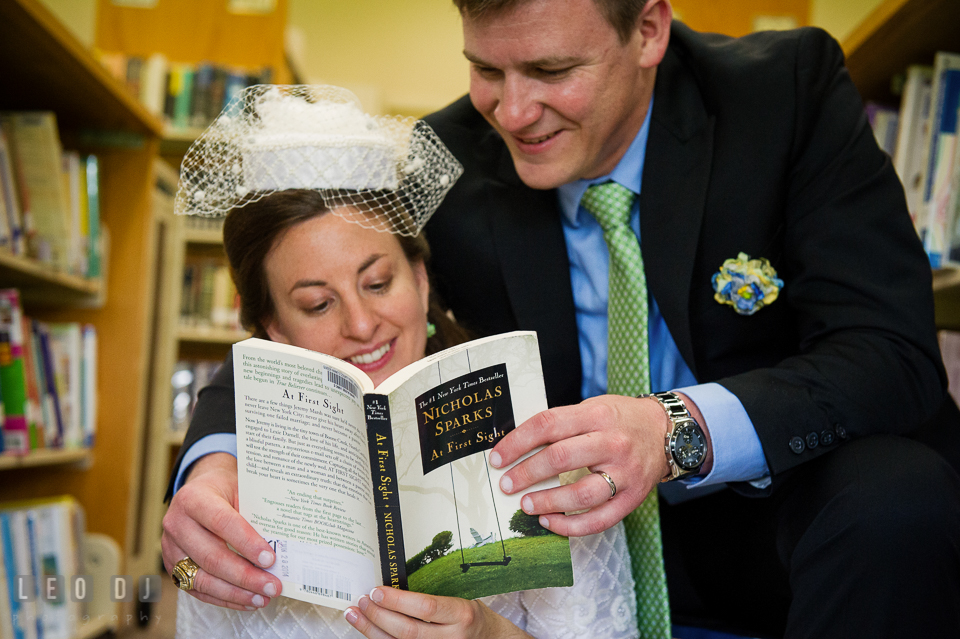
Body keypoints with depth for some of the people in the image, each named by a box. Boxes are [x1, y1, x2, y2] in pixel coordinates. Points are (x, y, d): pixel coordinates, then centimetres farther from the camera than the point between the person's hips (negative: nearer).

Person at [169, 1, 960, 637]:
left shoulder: (792, 88, -14)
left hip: (791, 509, -1)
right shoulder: (446, 167, -9)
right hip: (589, 518, 2)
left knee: (893, 491, -33)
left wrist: (681, 429, -40)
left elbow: (894, 353, -21)